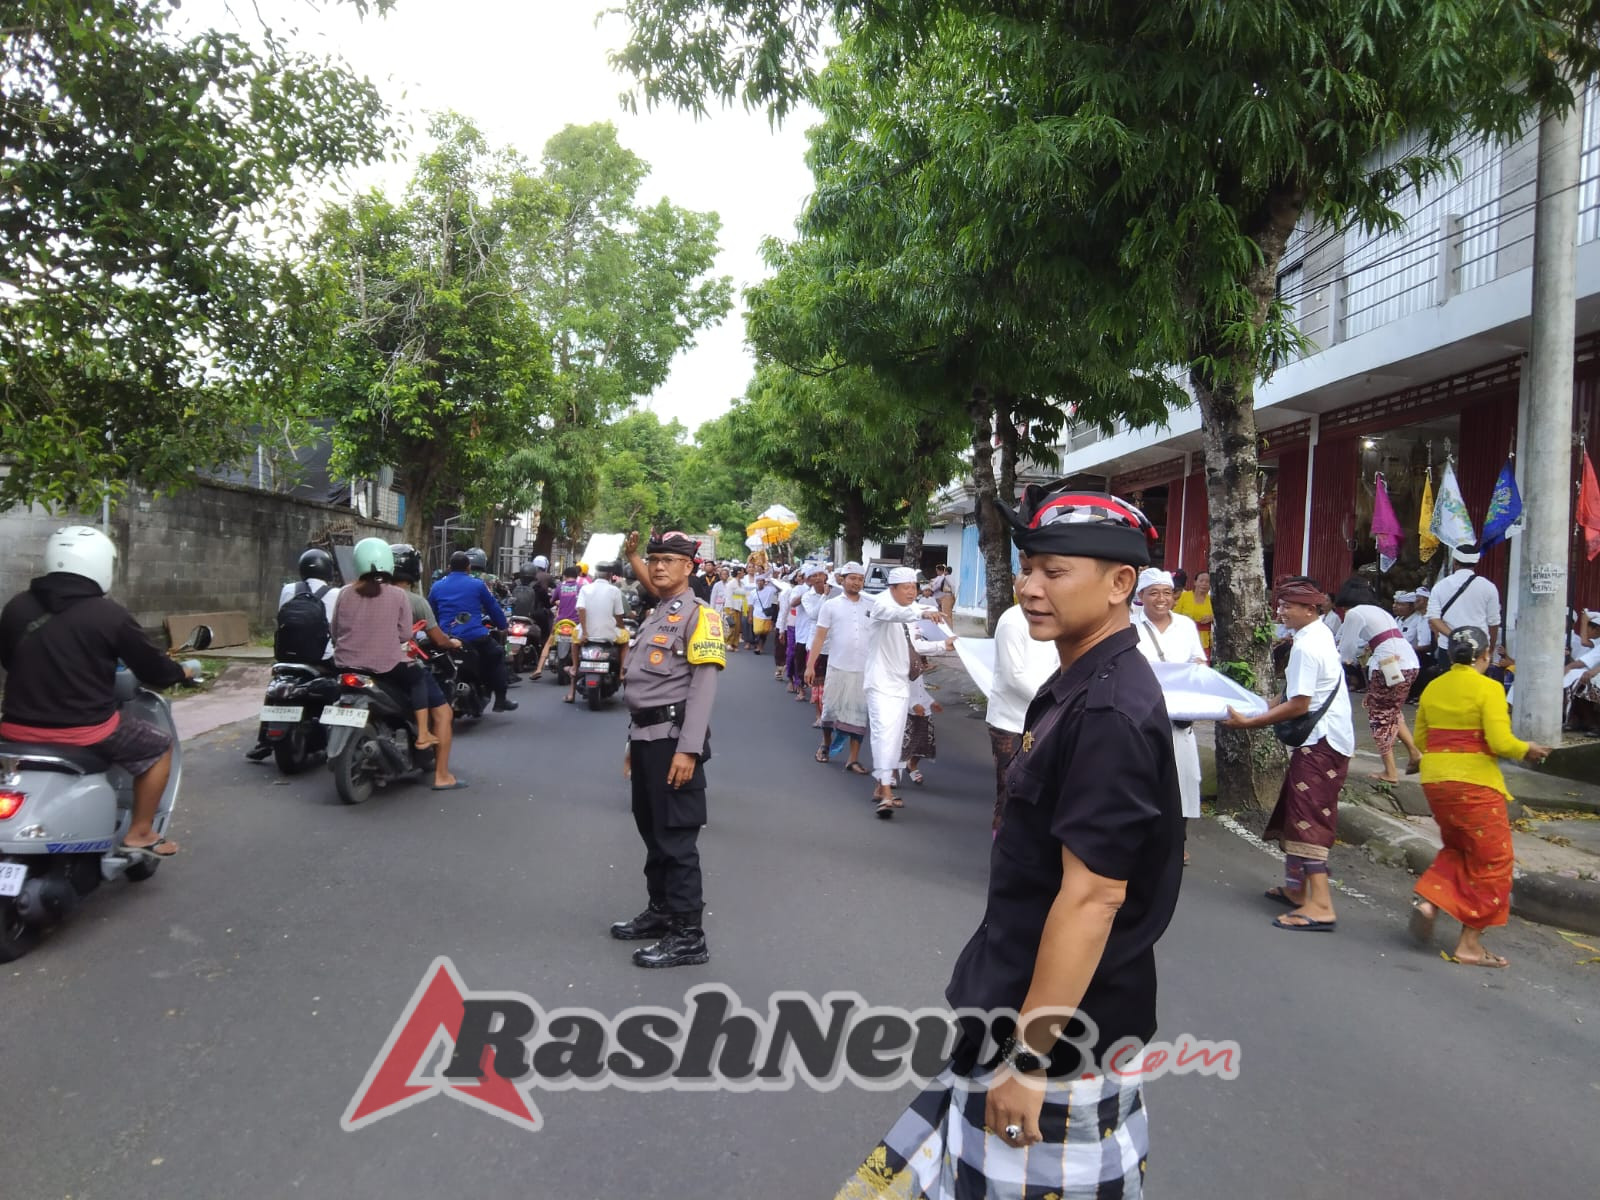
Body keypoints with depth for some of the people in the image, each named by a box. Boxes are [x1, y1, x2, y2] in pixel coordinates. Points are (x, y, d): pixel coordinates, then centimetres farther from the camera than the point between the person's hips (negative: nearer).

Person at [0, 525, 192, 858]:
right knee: (159, 746, 16)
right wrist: (181, 672, 19)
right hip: (84, 731, -6)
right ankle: (139, 834, 15)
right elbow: (152, 670, -3)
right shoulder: (110, 614, -11)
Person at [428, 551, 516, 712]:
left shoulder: (437, 586, 9)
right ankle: (500, 700, 14)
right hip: (475, 637, -3)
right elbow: (493, 607, 11)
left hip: (446, 639, 3)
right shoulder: (477, 584, 2)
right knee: (497, 654, 20)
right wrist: (502, 625, 27)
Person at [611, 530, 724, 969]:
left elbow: (704, 687, -17)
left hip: (673, 739, -9)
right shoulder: (654, 616, 19)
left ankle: (688, 935, 4)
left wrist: (688, 749, -23)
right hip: (646, 737, 9)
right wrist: (634, 742, 20)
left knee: (677, 837, -4)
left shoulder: (698, 614, -9)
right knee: (652, 832, 18)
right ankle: (660, 911, 32)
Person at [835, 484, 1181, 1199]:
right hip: (1019, 998, 9)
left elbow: (1092, 895, -26)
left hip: (1059, 1030, -9)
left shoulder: (1109, 715, -24)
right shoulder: (1077, 688, 7)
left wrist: (1029, 1059, -21)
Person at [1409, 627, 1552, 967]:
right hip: (1475, 783, -6)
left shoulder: (1433, 688, 6)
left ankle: (1428, 901, 3)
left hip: (1434, 779, 6)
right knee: (1491, 862, 8)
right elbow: (1501, 742, -17)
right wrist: (1527, 750, 2)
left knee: (1457, 849, 25)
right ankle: (1469, 944, 10)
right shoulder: (1488, 688, -10)